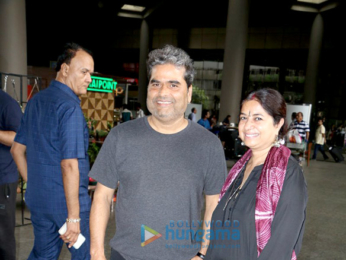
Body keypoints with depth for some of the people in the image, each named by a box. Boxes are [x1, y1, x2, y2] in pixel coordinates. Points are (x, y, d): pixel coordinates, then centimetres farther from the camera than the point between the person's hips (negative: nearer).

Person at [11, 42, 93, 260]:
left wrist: (34, 184, 19)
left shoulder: (35, 101, 7)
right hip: (66, 201, -8)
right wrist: (74, 217, -19)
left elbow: (17, 150, 14)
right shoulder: (69, 107, -18)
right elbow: (69, 165, -23)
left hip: (38, 200, 8)